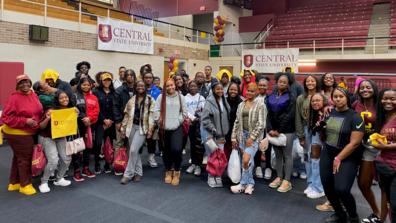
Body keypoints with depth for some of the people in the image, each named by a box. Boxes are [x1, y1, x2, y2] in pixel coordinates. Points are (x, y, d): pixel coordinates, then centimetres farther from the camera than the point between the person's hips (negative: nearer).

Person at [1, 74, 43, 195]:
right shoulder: (14, 98, -18)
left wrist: (38, 121, 0)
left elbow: (39, 112, 18)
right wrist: (25, 121, -25)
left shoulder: (34, 95, 3)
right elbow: (6, 117, -20)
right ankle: (25, 185, 17)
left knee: (18, 157, 19)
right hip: (17, 134, -8)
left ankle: (14, 183, 35)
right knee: (25, 158, 1)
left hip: (28, 133, 8)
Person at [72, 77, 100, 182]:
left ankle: (86, 168, 24)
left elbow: (96, 111, 3)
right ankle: (76, 171, 1)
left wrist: (89, 118, -13)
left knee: (88, 146, 12)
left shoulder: (93, 98, 13)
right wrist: (83, 119, -14)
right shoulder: (75, 96, 0)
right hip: (78, 124, -4)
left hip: (89, 124, 5)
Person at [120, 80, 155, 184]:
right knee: (134, 151, 8)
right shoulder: (132, 99, 12)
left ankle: (128, 174, 1)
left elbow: (152, 115, -7)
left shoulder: (150, 100, -1)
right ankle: (138, 173, 22)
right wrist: (123, 128, 10)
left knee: (133, 150, -12)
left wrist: (150, 129, -14)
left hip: (142, 127, -4)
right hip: (132, 127, 4)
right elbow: (127, 115, 13)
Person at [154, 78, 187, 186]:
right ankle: (168, 171, 31)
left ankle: (176, 172, 10)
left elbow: (184, 111, 5)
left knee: (176, 149, -14)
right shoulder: (161, 97, 3)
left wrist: (179, 121, -2)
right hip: (164, 128, 1)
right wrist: (160, 121, -4)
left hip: (177, 128, -1)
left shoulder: (180, 97, 4)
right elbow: (156, 111, 0)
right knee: (166, 151, 10)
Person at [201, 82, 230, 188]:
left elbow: (227, 117, 15)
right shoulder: (209, 101, -15)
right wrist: (213, 129, -17)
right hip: (211, 133, -6)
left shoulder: (224, 101, 5)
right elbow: (205, 119, -18)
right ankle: (211, 177, 11)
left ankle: (218, 176, 24)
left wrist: (225, 130, 12)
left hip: (221, 133, 6)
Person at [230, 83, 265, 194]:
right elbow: (237, 122, 13)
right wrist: (234, 137, 8)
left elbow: (261, 124, -10)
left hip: (254, 136, -5)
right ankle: (250, 183, 23)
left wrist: (252, 137, -15)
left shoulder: (260, 105, -4)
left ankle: (243, 184, 1)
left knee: (246, 160, -16)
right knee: (249, 161, 9)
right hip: (243, 134, 5)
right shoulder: (241, 105, 12)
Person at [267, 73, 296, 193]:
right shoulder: (271, 97, 11)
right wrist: (270, 129, -9)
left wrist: (278, 130, -14)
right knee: (278, 155, 11)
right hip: (273, 130, 5)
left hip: (286, 131, -4)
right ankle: (279, 177, 21)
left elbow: (290, 116, -10)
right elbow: (268, 114, 5)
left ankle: (287, 181, 6)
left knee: (287, 155, 0)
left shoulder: (291, 97, -2)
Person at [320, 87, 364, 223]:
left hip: (347, 158, -5)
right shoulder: (329, 113, 4)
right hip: (327, 154, 5)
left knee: (341, 190, -17)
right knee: (327, 187, 7)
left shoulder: (355, 117, -12)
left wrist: (338, 158, -15)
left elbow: (354, 143, -17)